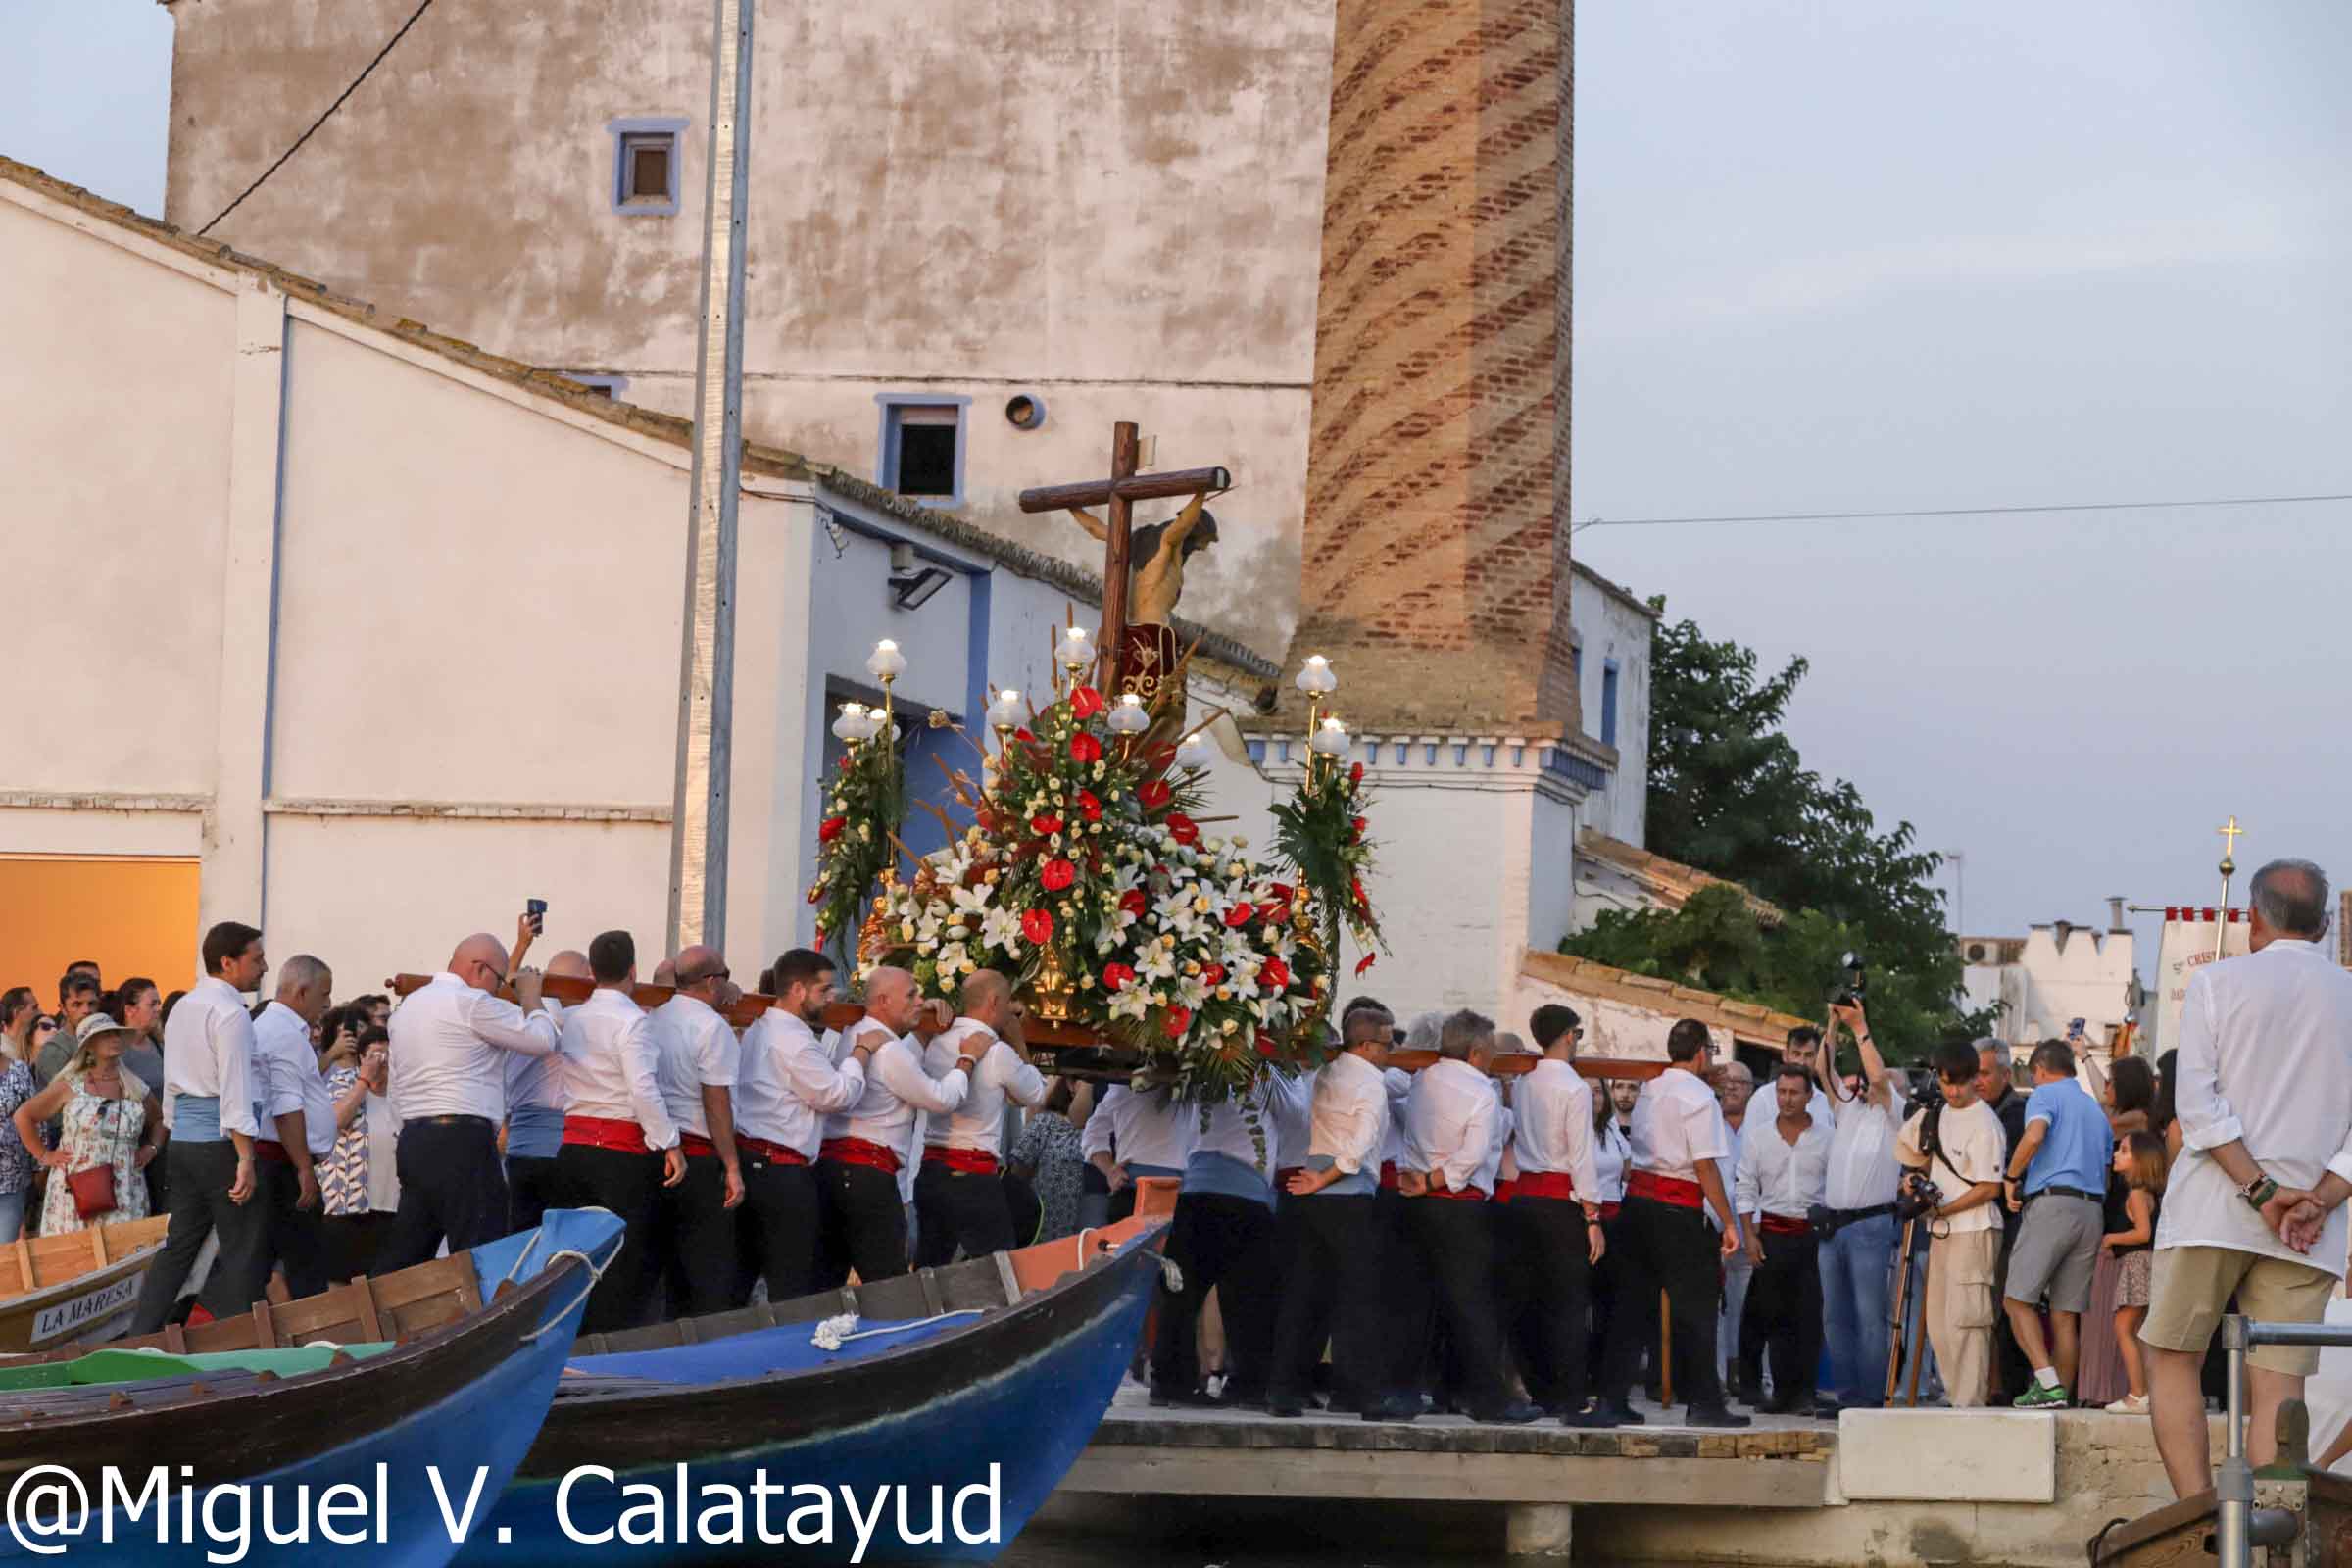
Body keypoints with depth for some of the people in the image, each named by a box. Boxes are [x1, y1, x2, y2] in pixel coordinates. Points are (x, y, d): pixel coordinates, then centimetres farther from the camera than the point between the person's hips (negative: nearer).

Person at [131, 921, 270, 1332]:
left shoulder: (183, 1007, 15)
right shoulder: (230, 1012, -13)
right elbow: (234, 1090, -19)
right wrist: (246, 1159, -21)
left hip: (181, 1139, 9)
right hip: (220, 1141, -9)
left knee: (180, 1244, 12)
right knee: (246, 1250, -4)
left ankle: (141, 1336, 10)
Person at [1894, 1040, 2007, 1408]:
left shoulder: (1984, 1124, -12)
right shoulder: (1934, 1115, 12)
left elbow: (1989, 1188, -14)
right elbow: (1907, 1146, 31)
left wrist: (1942, 1209, -14)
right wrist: (1916, 1177, 14)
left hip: (1974, 1230, -9)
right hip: (1941, 1230, 9)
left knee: (1965, 1320, -12)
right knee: (1938, 1322, 10)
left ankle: (1970, 1402, -11)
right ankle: (1955, 1396, 16)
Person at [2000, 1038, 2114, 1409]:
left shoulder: (2045, 1094, 2)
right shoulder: (2095, 1108, 25)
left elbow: (2034, 1136, -18)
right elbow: (2108, 1162, 22)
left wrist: (2011, 1178, -6)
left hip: (2052, 1201, -7)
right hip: (2092, 1208, 7)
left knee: (2017, 1298, -7)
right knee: (2066, 1312, 8)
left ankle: (2048, 1382, -21)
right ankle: (2063, 1394, 5)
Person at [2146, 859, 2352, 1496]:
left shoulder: (2217, 983, 4)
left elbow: (2197, 1102, -7)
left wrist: (2261, 1191, -9)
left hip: (2215, 1205, -2)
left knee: (2172, 1359, 7)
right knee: (2278, 1386, 0)